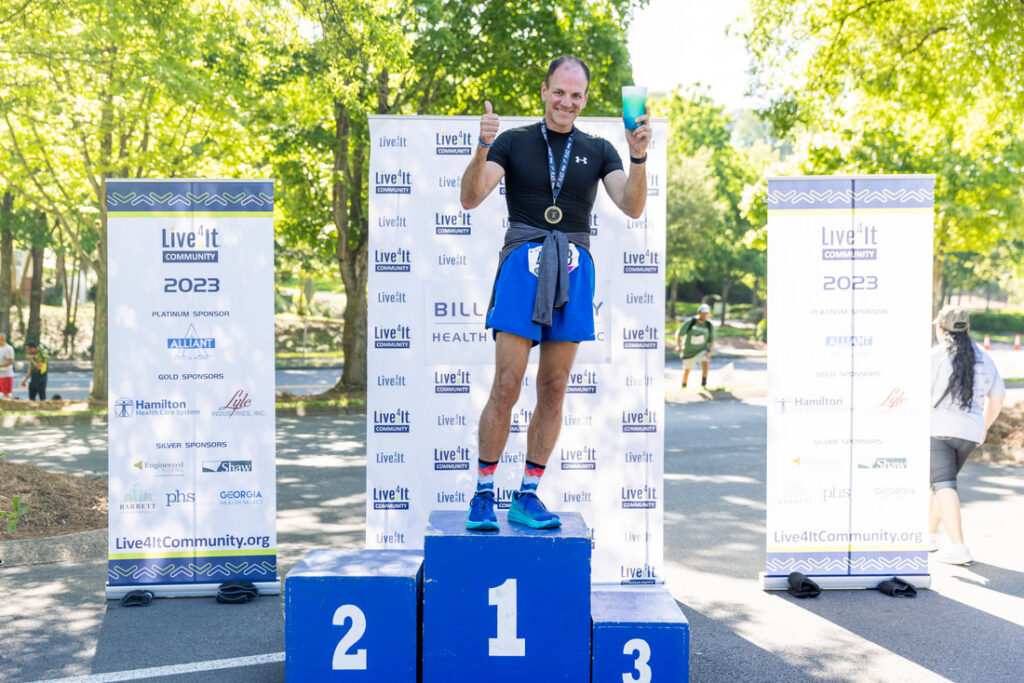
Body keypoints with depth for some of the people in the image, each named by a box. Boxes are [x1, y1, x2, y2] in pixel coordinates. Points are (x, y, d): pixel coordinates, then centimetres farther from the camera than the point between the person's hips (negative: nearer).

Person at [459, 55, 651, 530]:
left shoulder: (598, 150, 12)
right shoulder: (513, 142, 6)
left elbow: (632, 208, -1)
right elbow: (471, 198, -6)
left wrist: (639, 157, -17)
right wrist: (482, 148, -22)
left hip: (573, 269, 3)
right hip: (522, 263, -2)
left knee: (554, 390, 4)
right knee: (506, 386, -8)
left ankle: (527, 497, 14)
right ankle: (483, 494, 5)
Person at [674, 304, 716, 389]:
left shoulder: (709, 325, -8)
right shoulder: (689, 322, -15)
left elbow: (712, 340, 1)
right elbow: (678, 333, -11)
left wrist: (709, 351, -16)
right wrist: (678, 346, -25)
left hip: (702, 350, 1)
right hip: (688, 350, -1)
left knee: (705, 363, -28)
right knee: (687, 370, 12)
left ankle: (703, 384, -19)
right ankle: (684, 386, 36)